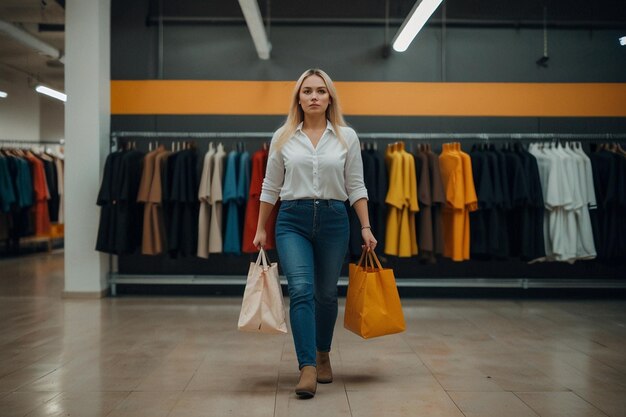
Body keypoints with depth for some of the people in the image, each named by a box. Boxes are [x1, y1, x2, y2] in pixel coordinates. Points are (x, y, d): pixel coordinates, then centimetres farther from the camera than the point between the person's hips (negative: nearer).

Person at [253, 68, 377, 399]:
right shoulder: (283, 137, 3)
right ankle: (307, 369, -16)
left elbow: (356, 186, 3)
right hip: (292, 220, -1)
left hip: (333, 219, 1)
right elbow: (270, 187, 8)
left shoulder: (346, 136, 3)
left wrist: (366, 227, -3)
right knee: (301, 290, -16)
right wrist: (260, 229, 7)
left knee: (326, 294, 11)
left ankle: (323, 355, 34)